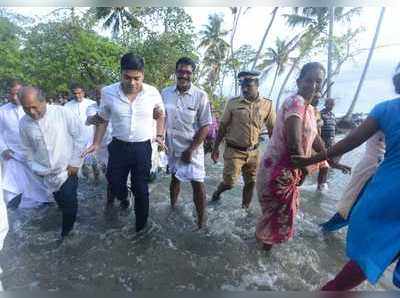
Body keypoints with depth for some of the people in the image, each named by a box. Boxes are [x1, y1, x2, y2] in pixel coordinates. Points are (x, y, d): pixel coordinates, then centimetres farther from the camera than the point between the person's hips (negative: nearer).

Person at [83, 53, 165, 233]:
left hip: (143, 148, -1)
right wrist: (96, 143, 5)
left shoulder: (152, 93, -11)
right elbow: (103, 119, 5)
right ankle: (124, 198, 51)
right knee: (114, 183, 12)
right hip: (118, 146, 1)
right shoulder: (108, 92, -10)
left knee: (141, 189, 10)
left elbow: (161, 114, 8)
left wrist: (160, 135, -2)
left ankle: (141, 225, 32)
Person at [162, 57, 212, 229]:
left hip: (192, 149, -3)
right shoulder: (166, 93, -1)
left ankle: (201, 223, 15)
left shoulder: (200, 96, -12)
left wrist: (191, 150, -15)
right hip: (172, 147, 4)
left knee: (197, 183, -1)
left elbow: (205, 126, -12)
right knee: (174, 178, 21)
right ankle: (172, 208, 43)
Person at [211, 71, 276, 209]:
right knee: (229, 182, -2)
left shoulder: (267, 105, -2)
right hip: (234, 150, -2)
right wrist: (216, 147, 2)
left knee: (251, 182, 11)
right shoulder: (233, 103, -7)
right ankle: (216, 193, 31)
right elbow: (222, 126, 1)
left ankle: (245, 208, 34)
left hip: (253, 151, 3)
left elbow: (272, 130, 5)